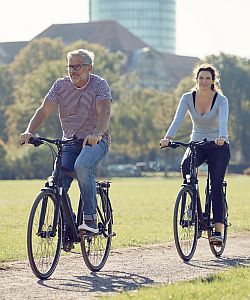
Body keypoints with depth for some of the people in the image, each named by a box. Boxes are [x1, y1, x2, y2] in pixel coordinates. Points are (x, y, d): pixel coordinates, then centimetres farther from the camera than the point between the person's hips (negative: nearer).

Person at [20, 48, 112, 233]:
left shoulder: (100, 85, -7)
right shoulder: (61, 85, 4)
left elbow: (104, 112, -23)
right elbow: (44, 110, -5)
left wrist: (96, 134, -43)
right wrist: (29, 132, -23)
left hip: (96, 141, -4)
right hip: (70, 142, 4)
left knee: (82, 166, -35)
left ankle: (90, 218, -27)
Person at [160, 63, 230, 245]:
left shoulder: (221, 100, -13)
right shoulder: (188, 98, -5)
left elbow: (223, 121, -31)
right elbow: (178, 119, -19)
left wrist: (222, 137, -52)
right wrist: (168, 137, -37)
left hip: (218, 146, -2)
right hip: (196, 143, 2)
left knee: (216, 187, -11)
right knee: (186, 166, -31)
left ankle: (218, 231, -8)